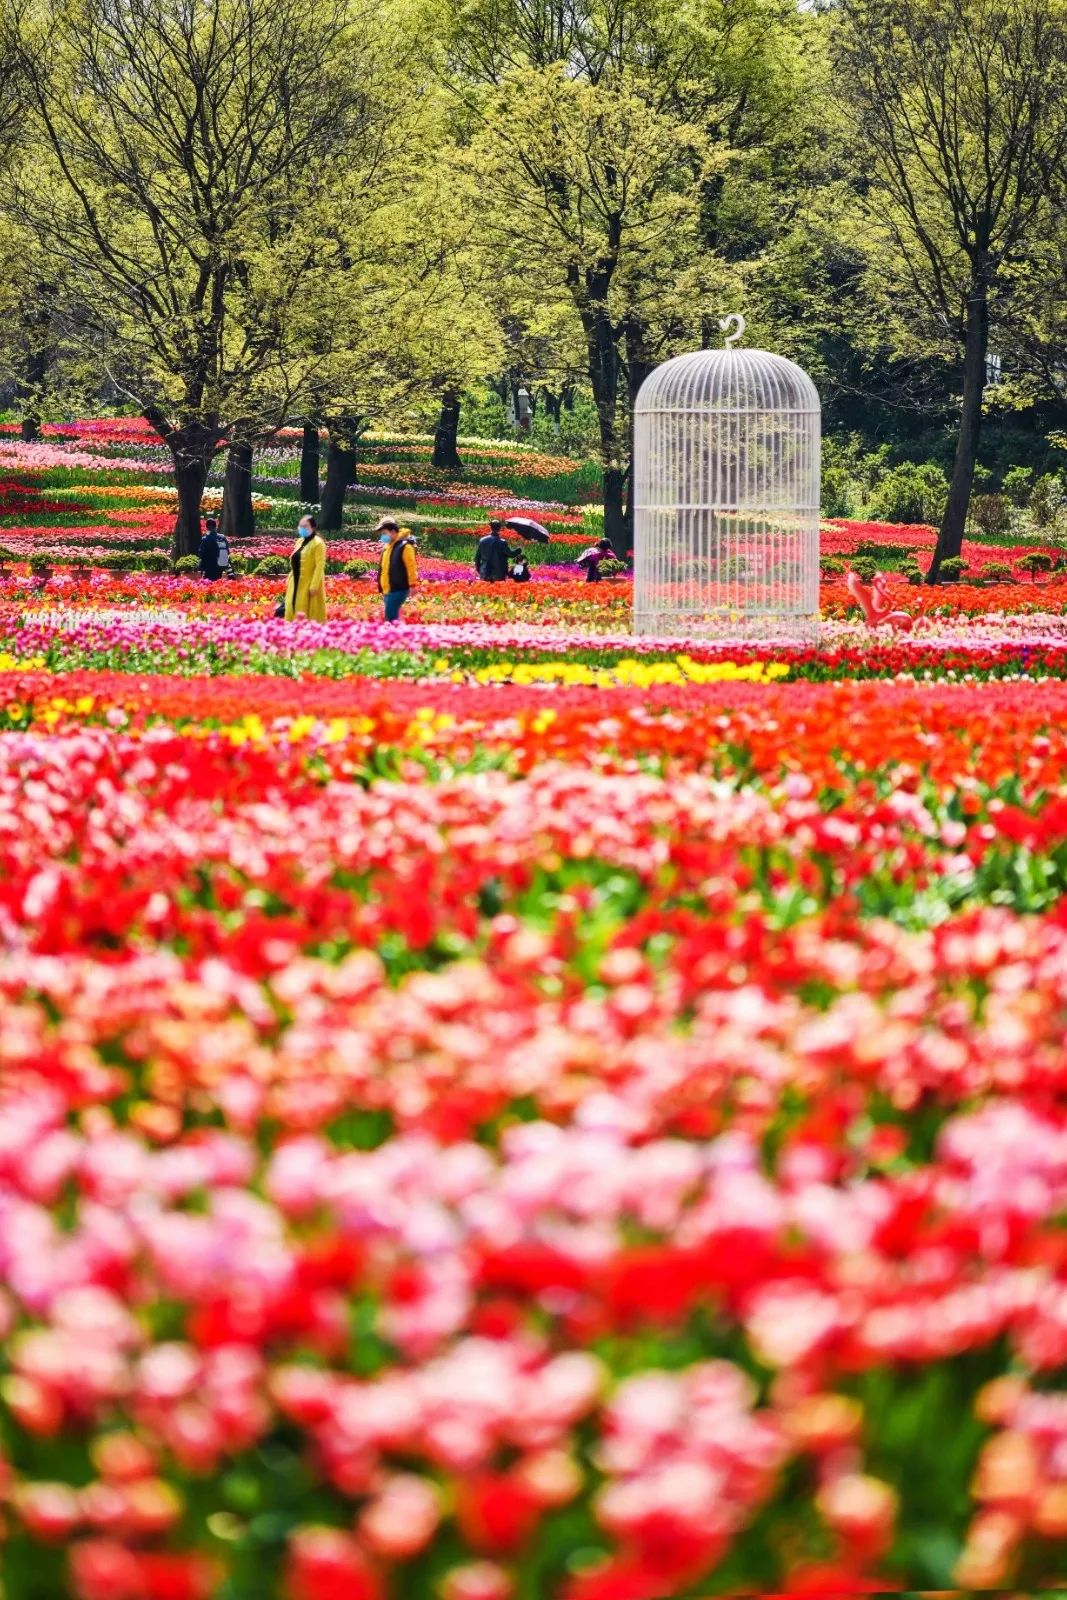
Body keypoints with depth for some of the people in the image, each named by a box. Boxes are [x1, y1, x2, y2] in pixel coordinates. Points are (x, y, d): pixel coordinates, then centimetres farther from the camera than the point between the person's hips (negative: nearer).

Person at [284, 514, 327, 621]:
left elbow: (320, 566, -18)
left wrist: (314, 586, -22)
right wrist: (290, 580, 16)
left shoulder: (318, 543, -12)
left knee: (310, 615, -5)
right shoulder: (300, 541, 14)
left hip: (309, 585, -8)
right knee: (294, 611, 8)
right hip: (296, 584, 8)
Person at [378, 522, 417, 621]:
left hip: (398, 590, -9)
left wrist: (412, 584, -17)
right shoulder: (388, 547, 15)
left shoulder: (404, 546, -12)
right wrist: (381, 589, 24)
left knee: (390, 617, -13)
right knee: (391, 617, 11)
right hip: (387, 591, 9)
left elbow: (411, 567, -15)